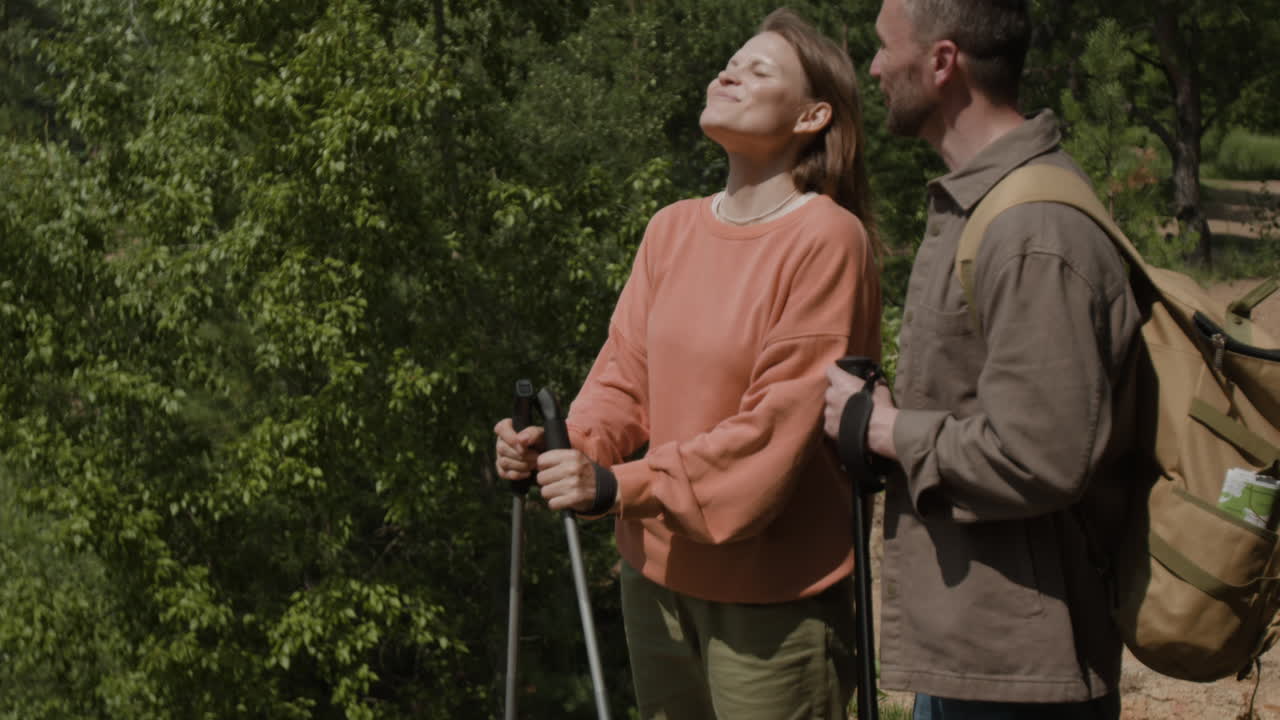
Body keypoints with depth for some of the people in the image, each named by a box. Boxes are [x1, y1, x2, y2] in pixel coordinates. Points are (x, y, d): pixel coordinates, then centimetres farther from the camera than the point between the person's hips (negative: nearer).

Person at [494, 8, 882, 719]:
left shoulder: (828, 240, -13)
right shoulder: (672, 229, 8)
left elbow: (778, 426, -18)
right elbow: (625, 377, 5)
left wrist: (620, 486, -22)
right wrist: (564, 449, -15)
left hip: (773, 598, -6)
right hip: (657, 576, 6)